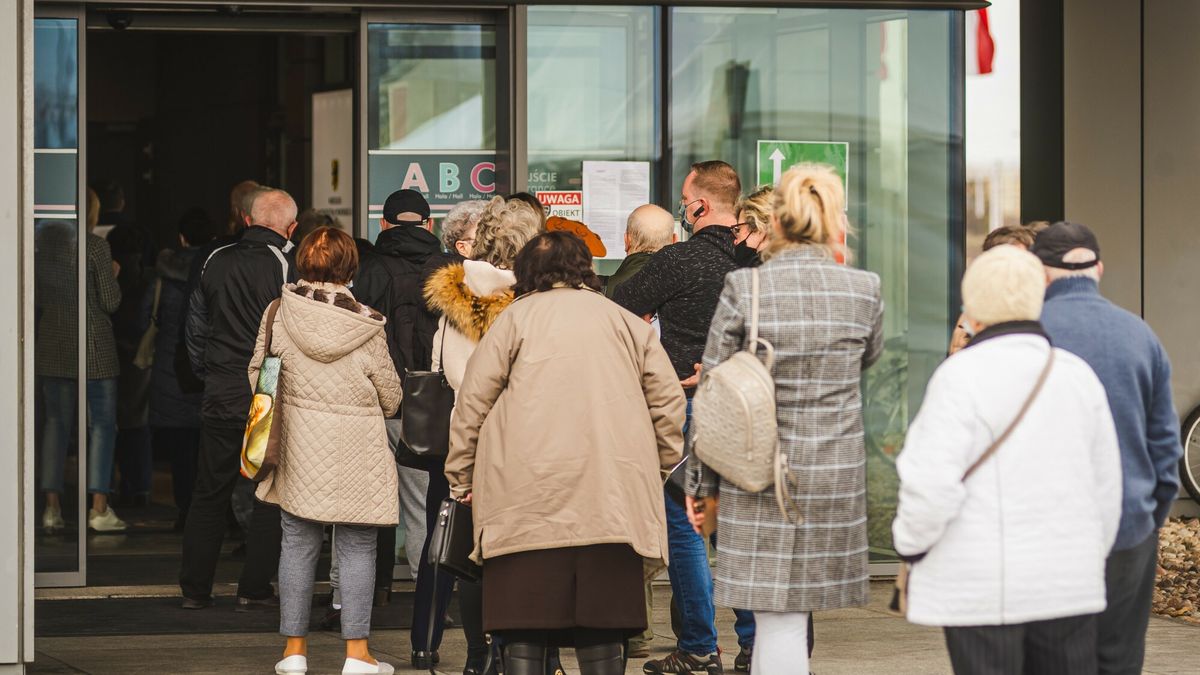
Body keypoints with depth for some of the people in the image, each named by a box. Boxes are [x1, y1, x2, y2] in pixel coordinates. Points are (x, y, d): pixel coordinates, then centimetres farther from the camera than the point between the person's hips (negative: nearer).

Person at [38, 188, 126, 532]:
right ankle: (99, 507, -1)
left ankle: (52, 504, 5)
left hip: (52, 345, 5)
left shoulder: (45, 242, 3)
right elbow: (110, 302, -10)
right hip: (93, 344, -5)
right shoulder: (95, 246, -11)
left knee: (57, 421, 9)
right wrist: (112, 274, 7)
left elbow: (38, 297, 9)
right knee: (102, 423, 3)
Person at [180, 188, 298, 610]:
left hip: (220, 396, 4)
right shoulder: (285, 266, -11)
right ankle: (254, 588, 6)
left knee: (209, 494, 12)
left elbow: (196, 326, 12)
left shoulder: (216, 262, 5)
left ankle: (195, 588, 14)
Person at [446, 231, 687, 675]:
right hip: (611, 496, 3)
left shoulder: (516, 317, 8)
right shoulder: (627, 322, 17)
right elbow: (668, 400, 13)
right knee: (601, 631, 6)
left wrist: (462, 477, 13)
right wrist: (664, 463, 24)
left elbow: (473, 401, 5)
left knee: (524, 628, -1)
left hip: (529, 493, -3)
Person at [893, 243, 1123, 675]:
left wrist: (911, 545, -1)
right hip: (1067, 582, 5)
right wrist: (1091, 559, 21)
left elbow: (932, 482, -18)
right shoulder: (1079, 375, 4)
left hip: (983, 589, -5)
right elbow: (1106, 483, 9)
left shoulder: (961, 377, -12)